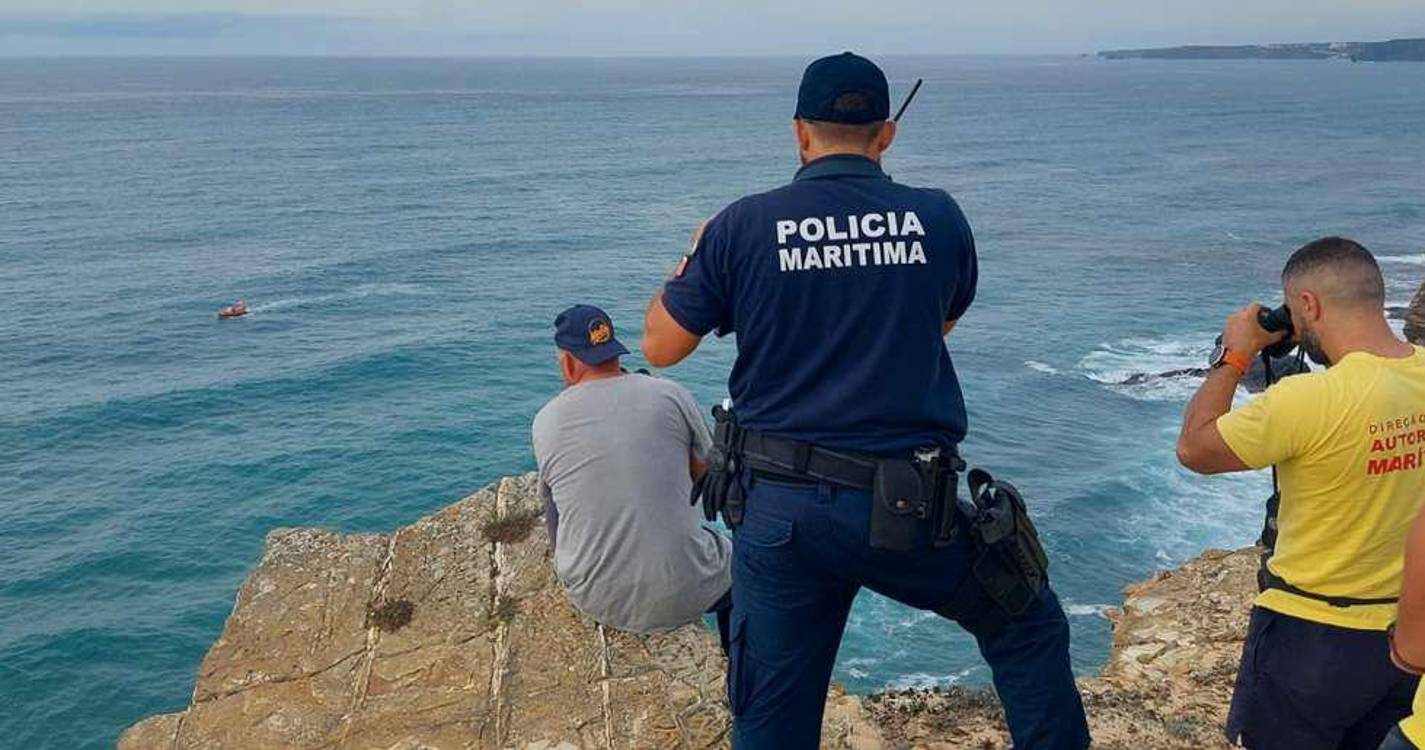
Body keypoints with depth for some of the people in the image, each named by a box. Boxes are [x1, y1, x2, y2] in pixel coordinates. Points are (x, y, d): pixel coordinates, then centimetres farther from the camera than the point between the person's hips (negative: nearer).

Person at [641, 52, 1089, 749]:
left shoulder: (743, 226, -4)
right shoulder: (938, 217, 0)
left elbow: (660, 346, 5)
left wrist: (693, 258, 21)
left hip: (776, 509, 1)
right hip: (907, 509, -1)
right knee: (1028, 628, 24)